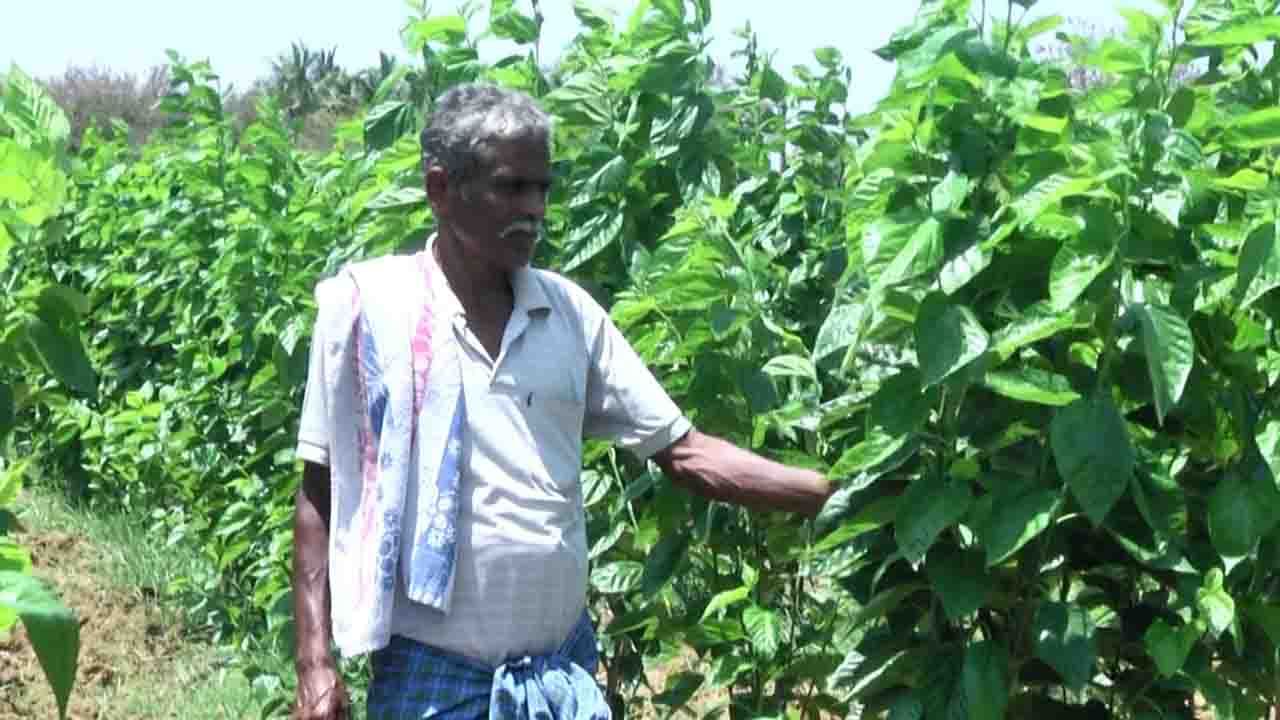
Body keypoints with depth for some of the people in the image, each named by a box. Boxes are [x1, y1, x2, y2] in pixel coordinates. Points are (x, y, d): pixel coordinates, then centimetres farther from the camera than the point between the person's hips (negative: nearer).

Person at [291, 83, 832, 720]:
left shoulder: (570, 312, 3)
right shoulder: (366, 306, -6)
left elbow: (683, 451, 4)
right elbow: (321, 491, -1)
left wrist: (837, 490, -6)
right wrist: (314, 664, -7)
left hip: (564, 667, 3)